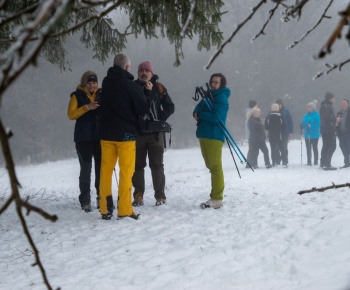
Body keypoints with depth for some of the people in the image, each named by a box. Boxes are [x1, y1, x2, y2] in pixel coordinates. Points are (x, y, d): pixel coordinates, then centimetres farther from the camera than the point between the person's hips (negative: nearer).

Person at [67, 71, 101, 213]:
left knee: (101, 168, 2)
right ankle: (85, 202, 0)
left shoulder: (101, 94, 12)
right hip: (84, 138, -3)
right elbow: (71, 115, -9)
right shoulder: (77, 96, 4)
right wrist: (87, 107, -21)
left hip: (100, 137, 3)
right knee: (86, 169, -5)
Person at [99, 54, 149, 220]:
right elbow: (143, 109, -8)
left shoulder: (106, 83, 2)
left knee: (106, 170, 10)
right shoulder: (130, 86, -13)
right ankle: (124, 211, 0)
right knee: (126, 172, 2)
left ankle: (105, 209, 12)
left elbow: (102, 107, 10)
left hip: (106, 133, 5)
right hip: (126, 134, -5)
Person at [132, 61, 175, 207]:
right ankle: (138, 195, 13)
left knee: (157, 165, -1)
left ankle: (160, 196, 5)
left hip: (155, 134, -1)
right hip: (137, 133, 1)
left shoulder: (158, 88, 7)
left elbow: (170, 107, 5)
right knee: (137, 165, 4)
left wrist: (159, 119, -7)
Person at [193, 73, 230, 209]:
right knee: (210, 166, 12)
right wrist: (196, 114, -3)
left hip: (214, 136, -9)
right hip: (204, 135, 9)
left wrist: (199, 115, -7)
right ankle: (216, 194, 18)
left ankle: (217, 199, -10)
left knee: (215, 166, -10)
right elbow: (198, 108, 20)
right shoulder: (209, 95, 17)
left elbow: (216, 117, -18)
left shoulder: (222, 98, -8)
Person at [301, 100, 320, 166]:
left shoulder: (316, 115, -9)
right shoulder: (306, 115, 11)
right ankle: (309, 162, 14)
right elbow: (303, 123, 18)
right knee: (308, 149, 8)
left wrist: (311, 126, -23)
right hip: (307, 135, 6)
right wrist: (302, 125, -4)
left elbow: (318, 125, -13)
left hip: (314, 135, -6)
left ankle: (316, 161, 10)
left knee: (314, 148, 2)